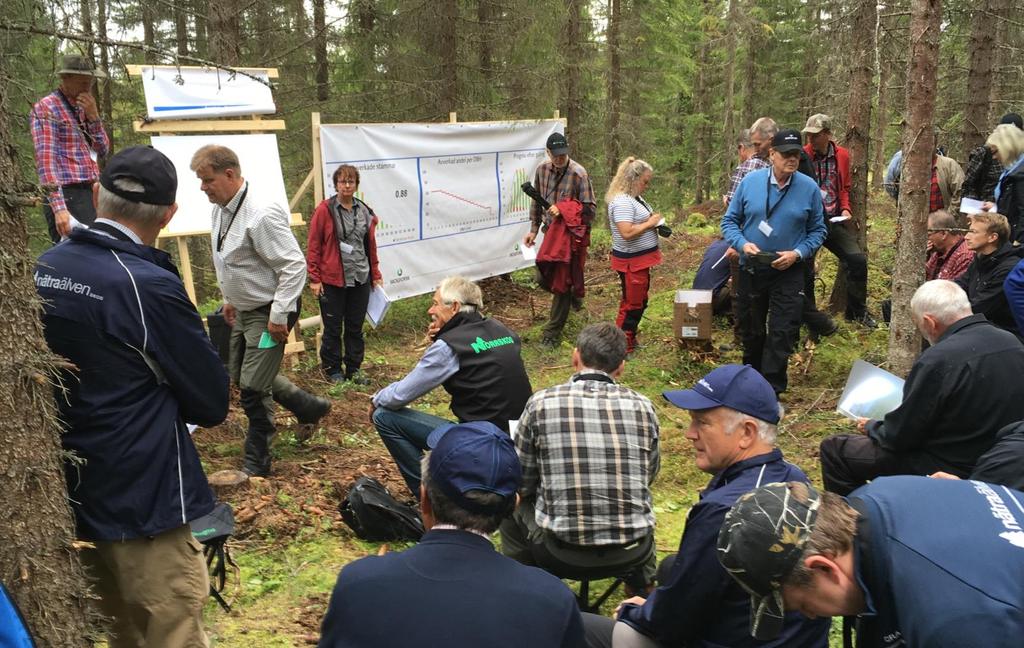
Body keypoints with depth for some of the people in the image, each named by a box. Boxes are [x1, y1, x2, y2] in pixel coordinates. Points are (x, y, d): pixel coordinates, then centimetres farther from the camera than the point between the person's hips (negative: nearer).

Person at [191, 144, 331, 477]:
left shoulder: (261, 214, -27)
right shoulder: (221, 207, 2)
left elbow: (294, 266, -27)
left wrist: (279, 316, -26)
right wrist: (229, 298, 21)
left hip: (269, 312, -10)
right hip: (243, 309, 10)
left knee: (252, 388, -4)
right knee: (241, 374, 20)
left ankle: (256, 465, 14)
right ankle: (309, 407, 35)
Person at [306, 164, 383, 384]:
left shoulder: (365, 212, 8)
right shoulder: (325, 210, -6)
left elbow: (371, 245, 15)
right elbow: (313, 246, -5)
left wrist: (375, 274, 15)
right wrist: (314, 279, -8)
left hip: (360, 279, 4)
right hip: (332, 280, -4)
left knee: (355, 327, 11)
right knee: (333, 328, 5)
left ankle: (354, 369, 23)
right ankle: (332, 369, 20)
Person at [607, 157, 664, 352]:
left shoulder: (635, 198, 12)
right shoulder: (622, 202, -21)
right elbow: (627, 232, -30)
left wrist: (655, 220, 6)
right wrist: (650, 223, -19)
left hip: (641, 259, 10)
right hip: (631, 261, -10)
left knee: (639, 301, 19)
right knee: (632, 303, -2)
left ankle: (630, 338, 31)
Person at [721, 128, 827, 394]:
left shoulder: (809, 188, -6)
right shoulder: (750, 181, -5)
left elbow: (817, 230, 2)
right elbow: (730, 220, 2)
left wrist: (797, 253, -15)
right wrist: (742, 243, -17)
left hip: (789, 272, -1)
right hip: (751, 269, 1)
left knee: (782, 333, -6)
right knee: (751, 330, 16)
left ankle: (771, 390, 4)